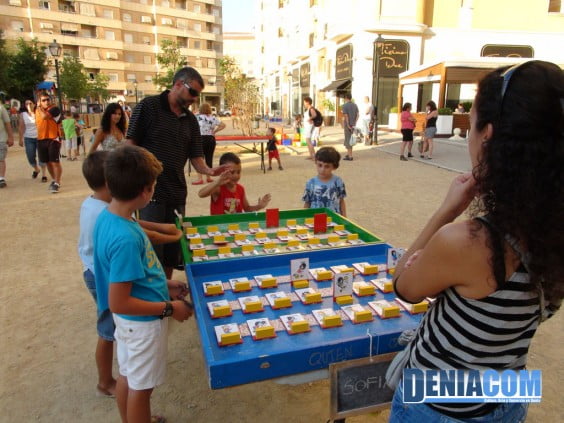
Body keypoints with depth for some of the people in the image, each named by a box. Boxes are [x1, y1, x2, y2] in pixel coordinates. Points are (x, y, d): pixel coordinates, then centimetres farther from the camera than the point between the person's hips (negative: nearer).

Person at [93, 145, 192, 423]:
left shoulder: (107, 216, -5)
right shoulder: (126, 238, -33)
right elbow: (118, 303, -28)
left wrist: (162, 284, 9)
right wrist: (169, 308, -18)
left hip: (130, 320, 9)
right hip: (143, 321, -9)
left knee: (128, 375, 27)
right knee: (141, 386, 14)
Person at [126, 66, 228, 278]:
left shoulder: (190, 120, 11)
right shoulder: (149, 106, -4)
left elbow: (195, 157, 11)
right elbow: (130, 145, -6)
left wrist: (208, 170, -11)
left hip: (177, 193, 6)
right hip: (151, 190, -6)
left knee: (173, 247, 14)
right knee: (152, 247, -1)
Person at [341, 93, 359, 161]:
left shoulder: (345, 105, -9)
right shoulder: (355, 105, 10)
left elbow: (346, 116, -15)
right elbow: (357, 115, 6)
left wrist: (348, 125, -12)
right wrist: (354, 123, 4)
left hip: (348, 125, -6)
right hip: (353, 125, 6)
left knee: (348, 140, -2)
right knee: (350, 140, 17)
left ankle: (350, 156, -1)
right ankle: (348, 154, 25)